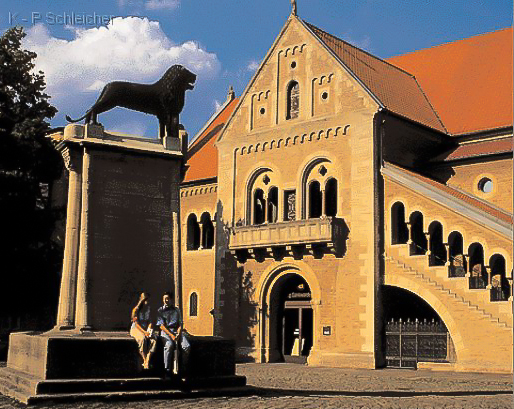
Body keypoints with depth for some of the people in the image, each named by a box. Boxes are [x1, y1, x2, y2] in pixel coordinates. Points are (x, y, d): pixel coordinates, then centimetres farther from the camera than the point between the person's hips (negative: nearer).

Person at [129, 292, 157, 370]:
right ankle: (144, 360, -30)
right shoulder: (136, 309, -5)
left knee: (153, 340, -28)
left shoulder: (148, 308, 13)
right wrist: (144, 332, -22)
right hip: (136, 329, -4)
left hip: (146, 329, 5)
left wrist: (149, 330, -6)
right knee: (143, 339, -38)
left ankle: (147, 362, -33)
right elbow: (136, 323, -11)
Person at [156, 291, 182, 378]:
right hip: (165, 332, -2)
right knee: (169, 345, -36)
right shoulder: (160, 311, 10)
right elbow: (161, 325, -1)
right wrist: (171, 335, -14)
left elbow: (180, 324, 13)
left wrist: (178, 333, -8)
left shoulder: (176, 310, 19)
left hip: (176, 331, 2)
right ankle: (167, 370, -30)